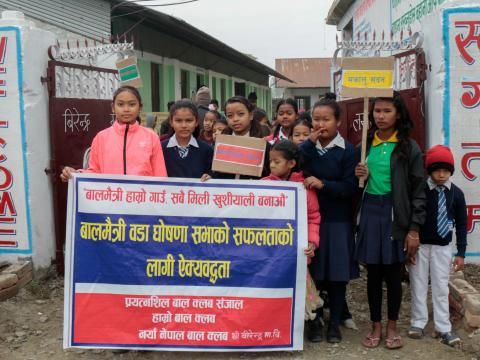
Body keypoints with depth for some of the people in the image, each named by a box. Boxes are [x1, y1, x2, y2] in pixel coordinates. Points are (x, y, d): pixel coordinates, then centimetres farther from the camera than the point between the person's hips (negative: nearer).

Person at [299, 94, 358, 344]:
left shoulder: (348, 151, -3)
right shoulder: (306, 147, 7)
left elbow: (349, 187, -10)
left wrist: (323, 184, -23)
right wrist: (310, 143, -13)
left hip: (338, 221, -2)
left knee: (337, 273, 6)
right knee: (312, 272, 6)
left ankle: (334, 322, 21)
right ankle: (315, 321, 21)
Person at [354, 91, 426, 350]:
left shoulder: (409, 148, -3)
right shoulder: (365, 146, 7)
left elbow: (418, 190, -4)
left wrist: (414, 229, -8)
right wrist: (358, 177, -7)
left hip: (396, 214, -2)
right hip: (370, 212, 3)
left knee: (393, 273, 6)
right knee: (373, 273, 9)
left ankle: (392, 326, 23)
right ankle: (375, 325, 23)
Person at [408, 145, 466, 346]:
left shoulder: (456, 193, -2)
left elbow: (461, 224, 4)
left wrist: (461, 253, 2)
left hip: (442, 247, 1)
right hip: (419, 245, -1)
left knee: (441, 287, 5)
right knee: (418, 285, 7)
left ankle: (443, 328, 12)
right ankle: (418, 323, 19)